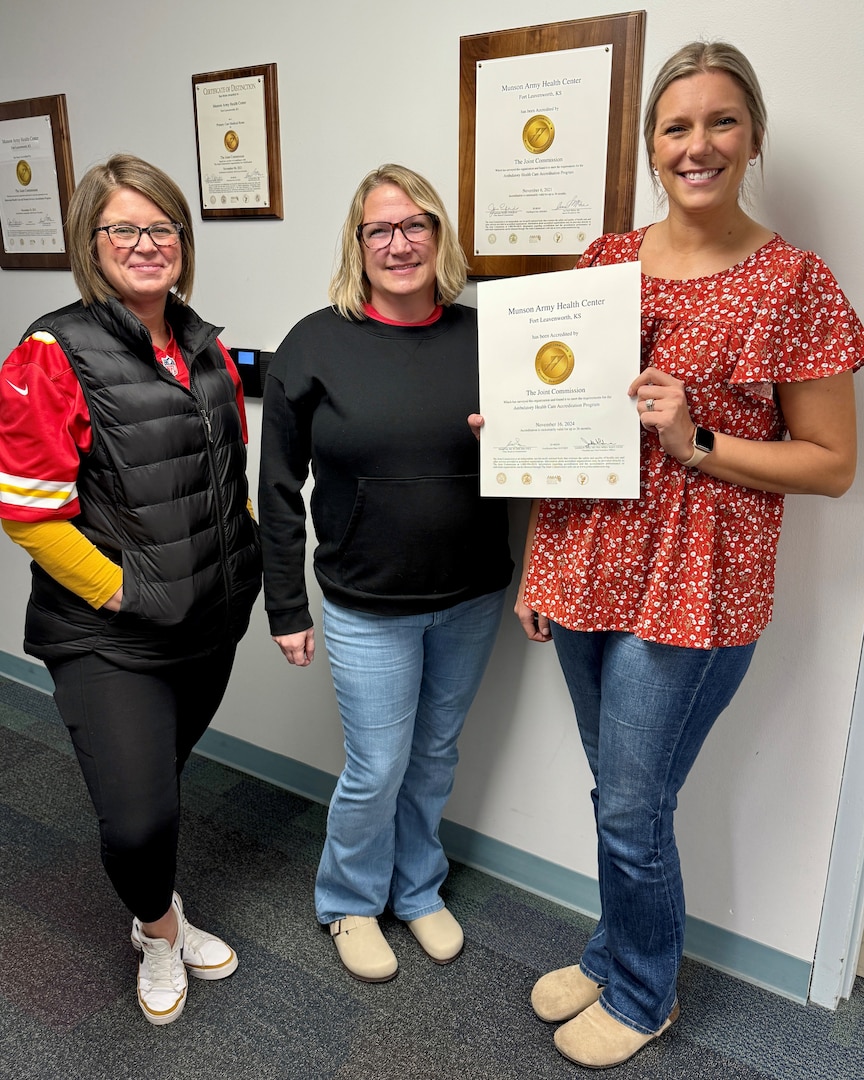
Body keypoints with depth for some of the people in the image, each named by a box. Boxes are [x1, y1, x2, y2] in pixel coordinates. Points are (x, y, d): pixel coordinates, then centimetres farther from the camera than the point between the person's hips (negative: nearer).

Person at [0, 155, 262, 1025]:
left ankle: (159, 916, 48)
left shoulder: (208, 350, 7)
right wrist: (120, 592, -14)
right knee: (138, 816, -9)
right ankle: (158, 929, 26)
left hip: (211, 625, 6)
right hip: (109, 640, -5)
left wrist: (245, 566, 9)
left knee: (162, 782, 21)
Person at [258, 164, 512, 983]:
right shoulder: (315, 344, -8)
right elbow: (279, 489, -4)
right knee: (377, 769, 9)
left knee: (435, 756, 19)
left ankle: (417, 890, 45)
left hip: (472, 598, 3)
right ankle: (350, 902, 38)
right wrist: (286, 608, -3)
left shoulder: (479, 336, -1)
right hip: (367, 605, -3)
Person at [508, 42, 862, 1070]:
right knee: (618, 794, 19)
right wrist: (535, 566, 9)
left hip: (692, 590, -4)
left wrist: (697, 443, -18)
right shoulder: (604, 261, 7)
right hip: (585, 572, 5)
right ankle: (614, 952, 45)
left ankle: (641, 994, 35)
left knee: (631, 810, 6)